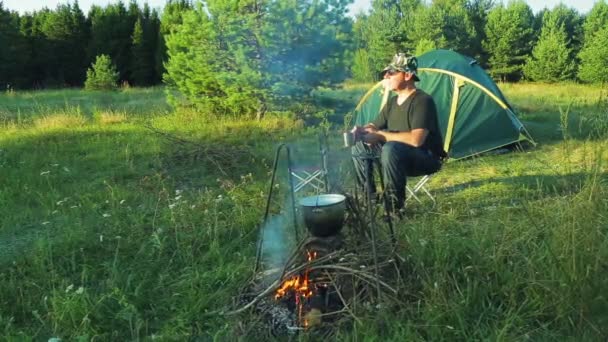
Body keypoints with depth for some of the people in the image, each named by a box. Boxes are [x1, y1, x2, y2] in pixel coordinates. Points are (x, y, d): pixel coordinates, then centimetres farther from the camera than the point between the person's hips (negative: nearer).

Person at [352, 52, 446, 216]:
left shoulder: (422, 101, -21)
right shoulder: (392, 101, 6)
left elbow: (416, 139, -34)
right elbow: (374, 126, 14)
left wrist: (380, 135, -27)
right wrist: (361, 130, -11)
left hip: (426, 158, -8)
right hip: (399, 157, 9)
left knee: (391, 149, -38)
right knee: (359, 146, -1)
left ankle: (395, 206, -25)